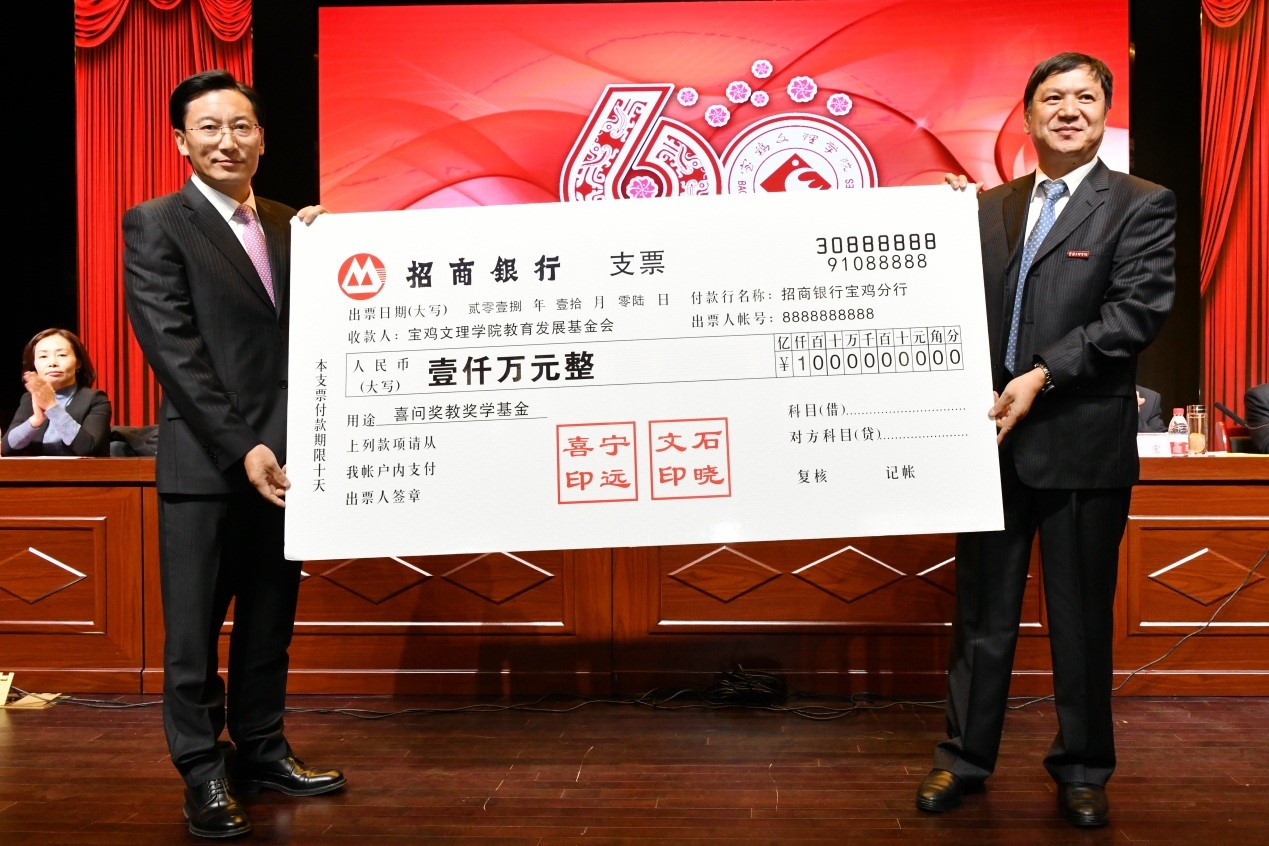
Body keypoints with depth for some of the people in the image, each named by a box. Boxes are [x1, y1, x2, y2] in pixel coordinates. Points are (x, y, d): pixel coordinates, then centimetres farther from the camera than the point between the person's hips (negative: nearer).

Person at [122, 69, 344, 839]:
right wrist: (241, 447, -17)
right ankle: (204, 775, 18)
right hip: (205, 461, -5)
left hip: (281, 455, 5)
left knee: (271, 623, 14)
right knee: (195, 631, 5)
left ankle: (262, 751, 28)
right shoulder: (156, 225, -3)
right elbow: (173, 348, -11)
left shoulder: (287, 225, 12)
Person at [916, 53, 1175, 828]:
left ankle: (1083, 772, 26)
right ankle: (965, 759, 25)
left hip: (1082, 444, -3)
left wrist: (1042, 376, -18)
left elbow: (1138, 311, -11)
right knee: (983, 613, 12)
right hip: (994, 438, 3)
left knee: (1082, 619, 9)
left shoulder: (1141, 205, 0)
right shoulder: (989, 206, 11)